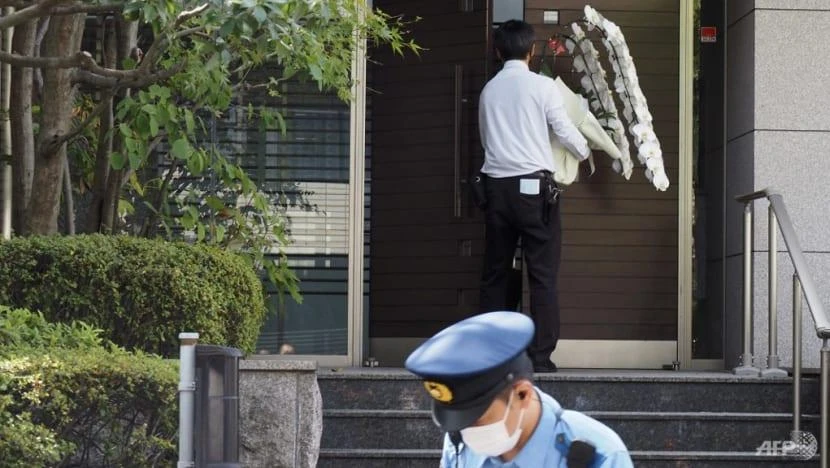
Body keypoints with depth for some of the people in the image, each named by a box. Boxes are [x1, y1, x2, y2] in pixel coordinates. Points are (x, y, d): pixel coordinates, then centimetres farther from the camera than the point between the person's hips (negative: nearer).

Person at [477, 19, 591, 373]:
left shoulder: (489, 90, 10)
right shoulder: (541, 85, -2)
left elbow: (486, 138, 15)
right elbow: (564, 130, 4)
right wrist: (585, 152, 24)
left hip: (496, 186, 4)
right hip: (533, 187, -4)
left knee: (495, 273, 9)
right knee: (542, 275, -3)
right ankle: (540, 357, -8)